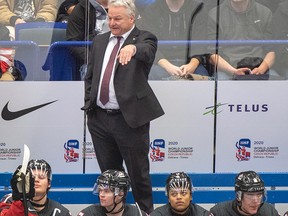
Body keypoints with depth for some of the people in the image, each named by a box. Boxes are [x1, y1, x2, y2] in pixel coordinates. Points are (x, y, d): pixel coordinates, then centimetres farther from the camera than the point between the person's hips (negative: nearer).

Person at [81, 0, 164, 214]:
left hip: (130, 118, -5)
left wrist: (132, 48, -51)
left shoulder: (144, 38, -4)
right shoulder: (100, 40, 13)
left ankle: (146, 212, 15)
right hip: (99, 118, 5)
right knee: (108, 173, 13)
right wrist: (89, 103, 7)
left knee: (138, 173, 2)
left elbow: (147, 52, -29)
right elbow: (90, 76, 19)